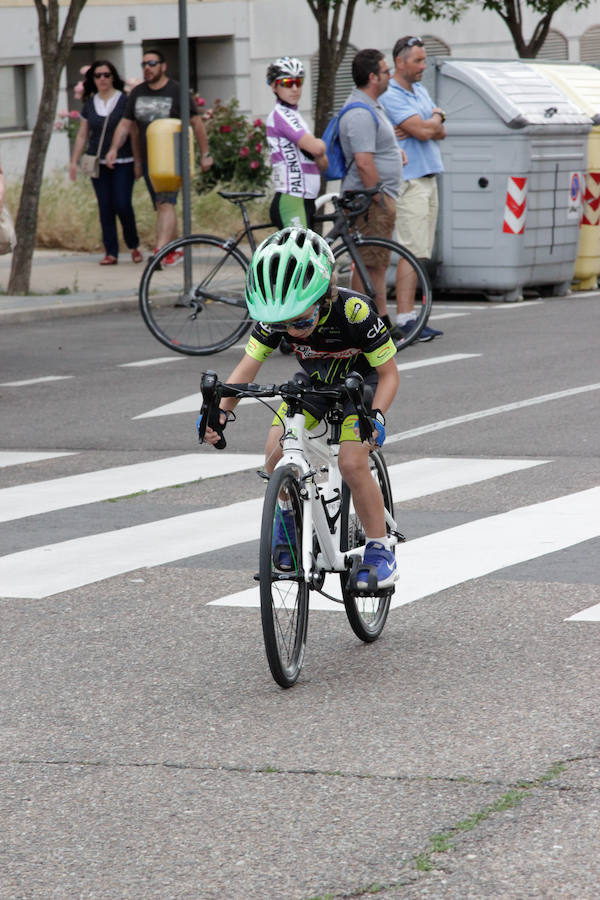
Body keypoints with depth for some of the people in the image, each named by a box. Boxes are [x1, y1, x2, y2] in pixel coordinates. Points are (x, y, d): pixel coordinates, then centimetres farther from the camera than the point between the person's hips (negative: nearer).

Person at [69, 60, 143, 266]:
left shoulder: (125, 101, -1)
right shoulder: (89, 104, 10)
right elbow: (82, 135, 16)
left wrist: (138, 161, -4)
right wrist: (74, 162, 12)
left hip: (122, 163, -4)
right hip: (98, 164, 4)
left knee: (122, 205, -11)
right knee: (105, 208, 1)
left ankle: (134, 245, 10)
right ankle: (111, 253, 5)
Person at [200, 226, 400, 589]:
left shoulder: (353, 312, -35)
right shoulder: (275, 316, -25)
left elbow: (389, 373, -26)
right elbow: (248, 365, -21)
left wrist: (376, 417, -43)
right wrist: (220, 410, -38)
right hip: (313, 382, 4)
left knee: (352, 463, -24)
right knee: (277, 455, -16)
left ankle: (381, 550, -7)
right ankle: (289, 514, 15)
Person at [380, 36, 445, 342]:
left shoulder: (421, 91, 17)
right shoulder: (391, 95, -12)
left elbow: (440, 132, 11)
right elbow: (424, 130, -20)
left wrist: (427, 127, -10)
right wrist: (437, 117, 1)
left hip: (428, 177, 9)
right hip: (409, 180, -9)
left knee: (421, 251, 8)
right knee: (413, 250, -13)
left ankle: (411, 315, 10)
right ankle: (404, 319, -14)